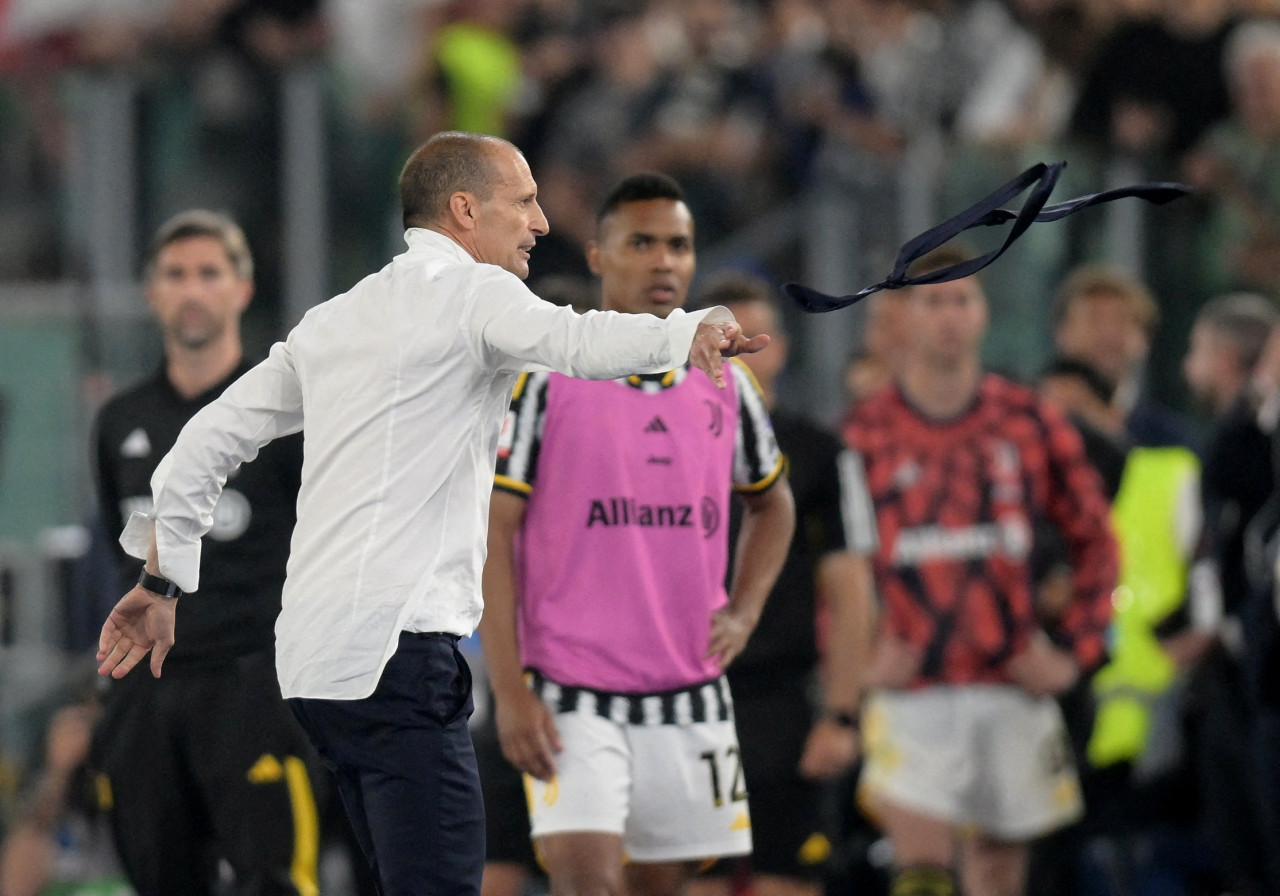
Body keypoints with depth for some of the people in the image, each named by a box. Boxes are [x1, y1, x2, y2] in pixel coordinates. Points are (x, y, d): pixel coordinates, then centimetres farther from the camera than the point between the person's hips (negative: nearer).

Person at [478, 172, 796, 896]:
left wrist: (743, 613, 7)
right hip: (572, 694, -5)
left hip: (692, 695, 5)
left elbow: (772, 503, 25)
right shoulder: (546, 380, -6)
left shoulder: (724, 386, 8)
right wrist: (510, 691, -13)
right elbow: (491, 533, -7)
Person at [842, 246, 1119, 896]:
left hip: (1013, 682, 3)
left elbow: (1094, 540, 12)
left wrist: (1074, 648, 2)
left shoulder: (1030, 423, 6)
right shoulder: (866, 433, -1)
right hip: (911, 691, -3)